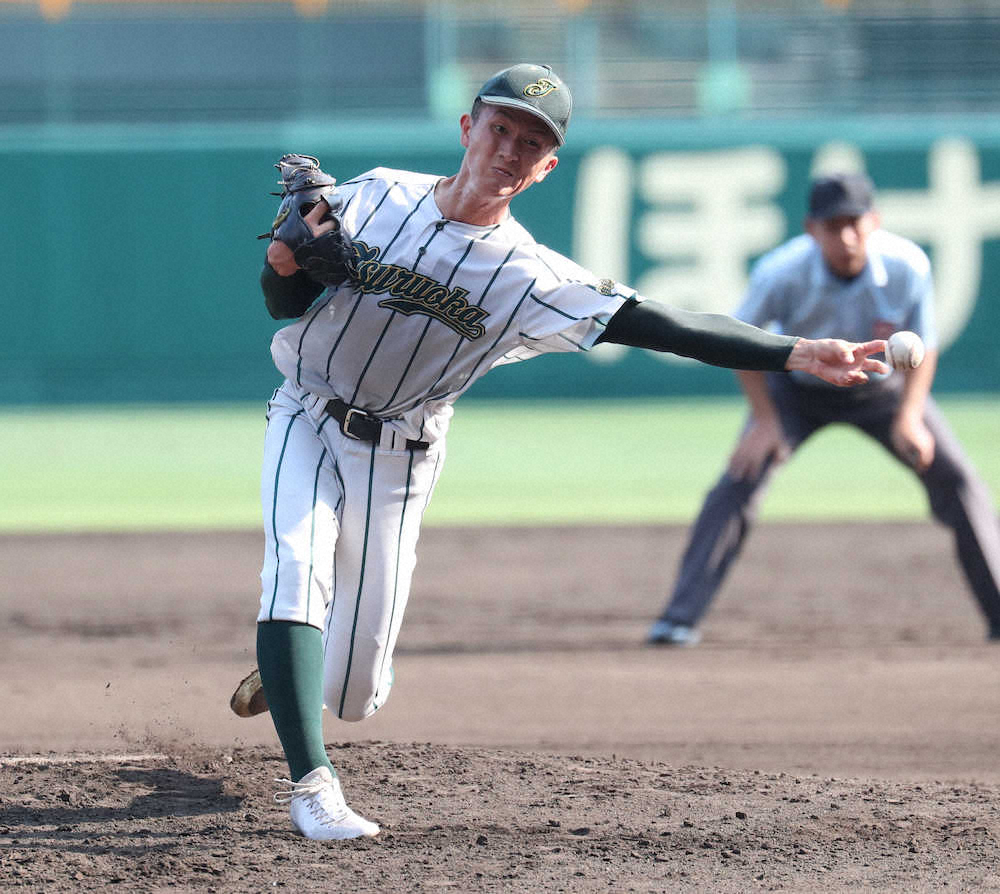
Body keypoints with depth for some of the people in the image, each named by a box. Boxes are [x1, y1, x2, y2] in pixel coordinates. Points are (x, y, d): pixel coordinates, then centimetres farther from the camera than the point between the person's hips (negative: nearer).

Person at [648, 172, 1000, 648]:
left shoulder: (908, 267, -28)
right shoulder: (781, 273, -32)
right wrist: (765, 420, -16)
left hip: (883, 387, 1)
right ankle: (681, 617, -12)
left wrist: (909, 418, -23)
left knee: (956, 478, -8)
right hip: (797, 389, -1)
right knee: (739, 481, -17)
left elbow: (921, 348, -12)